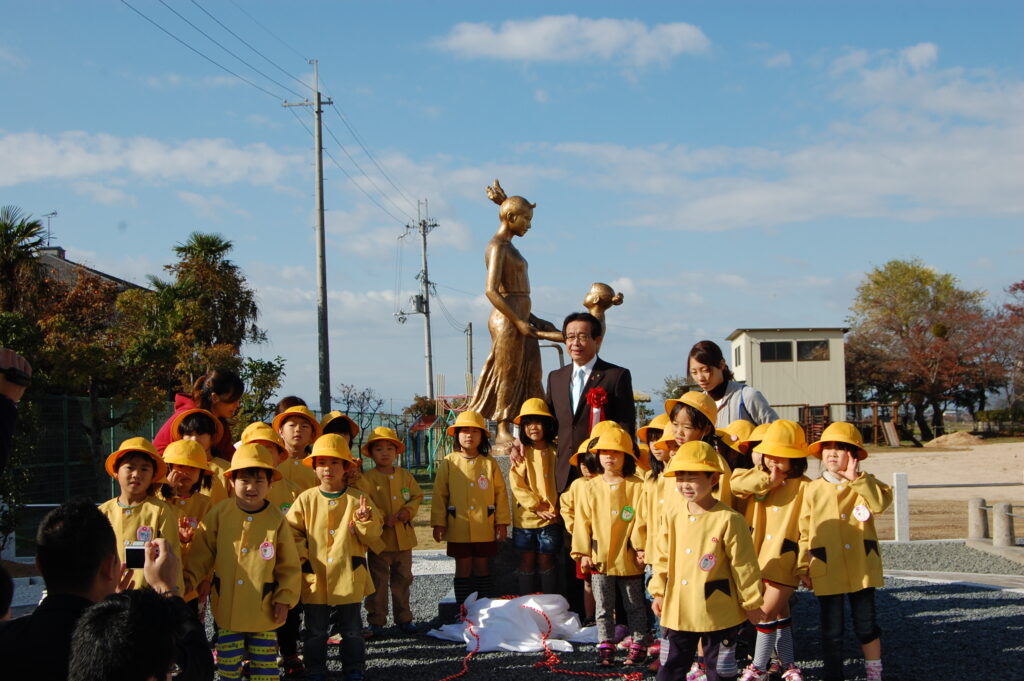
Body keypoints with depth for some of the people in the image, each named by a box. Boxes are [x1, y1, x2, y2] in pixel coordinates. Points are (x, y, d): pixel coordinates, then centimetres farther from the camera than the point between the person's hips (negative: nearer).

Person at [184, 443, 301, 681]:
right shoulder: (218, 514, -6)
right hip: (226, 606, 1)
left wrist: (284, 598, -4)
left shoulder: (277, 520, -6)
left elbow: (289, 564, 0)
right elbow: (202, 554, 2)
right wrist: (189, 578, -9)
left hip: (263, 609, -1)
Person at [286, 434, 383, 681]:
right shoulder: (306, 499, -1)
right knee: (315, 631, 11)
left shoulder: (357, 499, -1)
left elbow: (373, 536, -2)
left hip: (349, 576, 0)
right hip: (314, 577, 0)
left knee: (352, 630, 11)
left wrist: (366, 521, -22)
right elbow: (292, 532, 2)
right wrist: (301, 555, -11)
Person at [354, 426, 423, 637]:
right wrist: (382, 518, -21)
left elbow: (417, 496, 10)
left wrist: (409, 510, -9)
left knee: (403, 579, 12)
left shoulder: (405, 476, 7)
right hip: (379, 538, -4)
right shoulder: (366, 479, -6)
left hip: (404, 536, 4)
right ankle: (376, 621, 12)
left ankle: (403, 618, 23)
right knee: (378, 582, 3)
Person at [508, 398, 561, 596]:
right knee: (526, 562, 7)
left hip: (550, 518, 0)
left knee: (546, 562, 5)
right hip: (525, 517, 0)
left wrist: (553, 508, -5)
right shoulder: (522, 452, -1)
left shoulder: (554, 451, 2)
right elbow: (517, 484, -7)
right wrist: (536, 507, -13)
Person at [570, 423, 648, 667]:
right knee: (603, 607, 9)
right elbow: (583, 521, 1)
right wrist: (583, 553, -2)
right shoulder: (591, 488, 0)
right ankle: (605, 646, 18)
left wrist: (642, 548, -9)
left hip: (628, 558, -2)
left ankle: (638, 645, 20)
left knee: (634, 606, 10)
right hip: (599, 558, 2)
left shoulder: (637, 487, -7)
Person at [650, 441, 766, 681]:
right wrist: (658, 592, 13)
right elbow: (663, 556, 10)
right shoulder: (673, 512, -1)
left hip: (717, 613, -4)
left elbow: (744, 565, -9)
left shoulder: (728, 520, -16)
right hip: (677, 609, 4)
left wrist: (752, 602, -2)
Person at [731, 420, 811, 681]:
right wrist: (768, 480, -21)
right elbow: (735, 483, -16)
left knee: (768, 612, -3)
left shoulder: (804, 486, -9)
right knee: (780, 612, 17)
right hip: (757, 558, 5)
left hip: (784, 560, -5)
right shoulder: (757, 479, 5)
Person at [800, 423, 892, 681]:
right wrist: (804, 567, 3)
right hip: (826, 570, 0)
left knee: (866, 624, 9)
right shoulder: (813, 490, 2)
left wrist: (855, 478, -21)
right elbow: (805, 532, 5)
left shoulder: (865, 484, 2)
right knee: (831, 629, 8)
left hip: (861, 568, 0)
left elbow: (880, 502, -20)